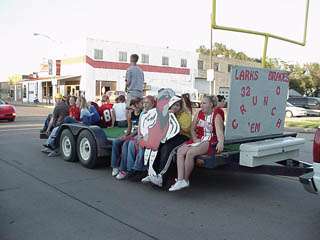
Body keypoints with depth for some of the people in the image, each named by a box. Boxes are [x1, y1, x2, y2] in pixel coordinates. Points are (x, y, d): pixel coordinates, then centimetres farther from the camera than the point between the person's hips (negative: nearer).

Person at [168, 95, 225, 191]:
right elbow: (192, 129, 15)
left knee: (190, 153, -30)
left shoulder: (216, 116, -6)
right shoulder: (199, 113, 13)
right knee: (180, 151, -18)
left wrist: (220, 143, -43)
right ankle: (180, 180, -24)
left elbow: (219, 131, -24)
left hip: (210, 142, -6)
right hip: (197, 140, 7)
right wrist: (195, 139, -5)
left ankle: (186, 180, -13)